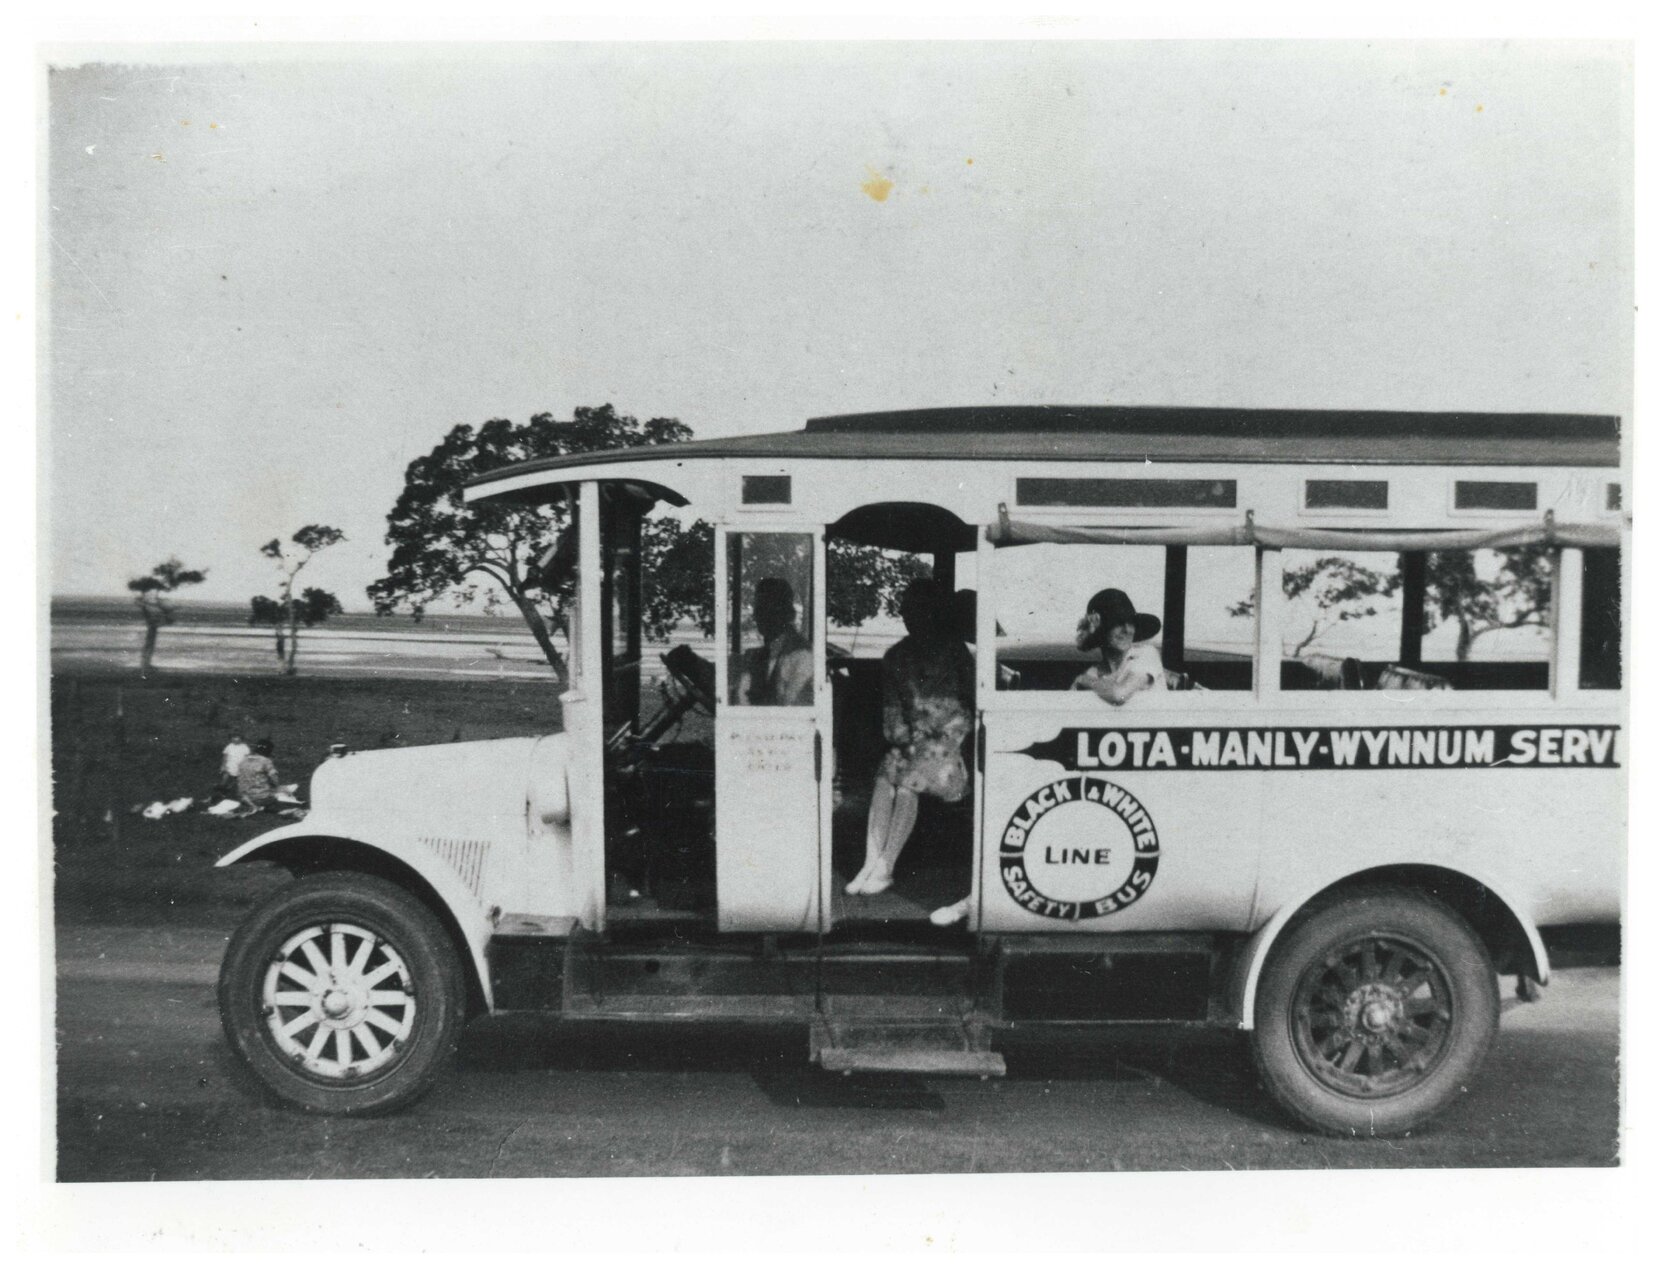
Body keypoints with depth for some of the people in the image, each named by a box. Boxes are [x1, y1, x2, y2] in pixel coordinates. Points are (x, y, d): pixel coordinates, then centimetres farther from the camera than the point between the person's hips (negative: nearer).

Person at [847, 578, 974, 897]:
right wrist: (901, 737, -5)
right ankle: (871, 863, -26)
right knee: (883, 780, -24)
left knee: (907, 783, -28)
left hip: (947, 736, -4)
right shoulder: (897, 655, 14)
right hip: (912, 737, 5)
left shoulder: (953, 649, 0)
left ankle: (885, 868, -26)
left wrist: (949, 737, -11)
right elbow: (892, 704, 12)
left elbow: (972, 696, -3)